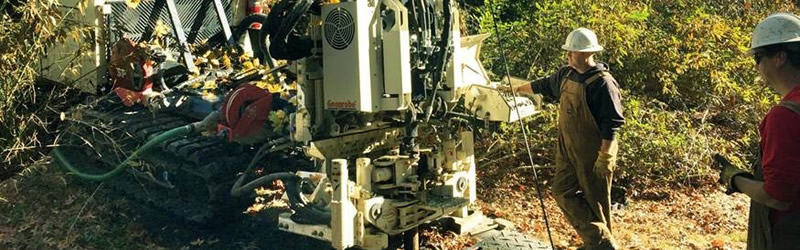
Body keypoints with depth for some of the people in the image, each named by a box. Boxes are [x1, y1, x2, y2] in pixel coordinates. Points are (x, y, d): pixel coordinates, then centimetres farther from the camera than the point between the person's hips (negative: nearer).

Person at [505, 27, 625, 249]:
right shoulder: (567, 75, 5)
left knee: (596, 200, 2)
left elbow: (611, 123, -22)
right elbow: (543, 86, 24)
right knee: (563, 192, 10)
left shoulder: (602, 83, -20)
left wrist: (604, 158, -23)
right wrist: (518, 89, 33)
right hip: (568, 150, 8)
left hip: (593, 154, -8)